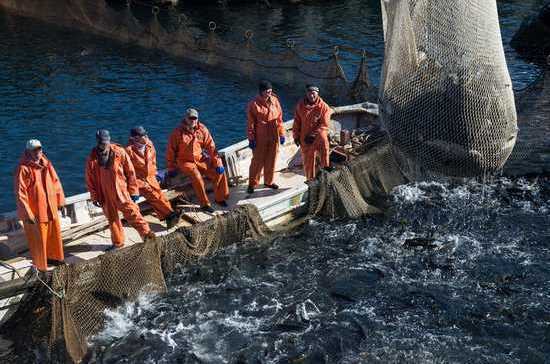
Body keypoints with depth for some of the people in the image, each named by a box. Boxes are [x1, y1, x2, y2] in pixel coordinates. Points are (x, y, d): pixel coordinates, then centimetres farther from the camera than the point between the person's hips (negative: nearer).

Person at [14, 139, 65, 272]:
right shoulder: (24, 168, -17)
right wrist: (27, 214, -19)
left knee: (54, 234, 20)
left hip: (50, 208, 7)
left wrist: (60, 201, 13)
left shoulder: (46, 164, 3)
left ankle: (53, 257, 41)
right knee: (38, 238, 4)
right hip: (35, 211, -7)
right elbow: (20, 192, -17)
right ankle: (40, 266, 17)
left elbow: (55, 182, 13)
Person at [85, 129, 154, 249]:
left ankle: (146, 234, 1)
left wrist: (133, 191, -3)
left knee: (132, 213, -4)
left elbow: (130, 172, -4)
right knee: (112, 218, 14)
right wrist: (94, 197, 5)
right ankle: (118, 242, 27)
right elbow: (90, 179, 4)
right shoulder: (93, 158, -4)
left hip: (122, 191, -3)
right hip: (105, 194, 3)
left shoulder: (119, 152, -9)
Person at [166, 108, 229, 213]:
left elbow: (211, 147, -2)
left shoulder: (202, 129, -2)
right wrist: (171, 168, -4)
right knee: (196, 175, -32)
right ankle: (204, 204, -20)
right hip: (185, 162, -4)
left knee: (219, 171, -12)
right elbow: (171, 151, -4)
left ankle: (220, 198, 8)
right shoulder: (178, 132, -10)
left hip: (200, 159, 4)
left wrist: (218, 163, -9)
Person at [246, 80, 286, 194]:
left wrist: (281, 134, 7)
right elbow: (251, 123, -8)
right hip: (260, 137, -4)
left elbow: (279, 118, 8)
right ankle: (252, 184, 12)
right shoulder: (254, 104, -10)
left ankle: (269, 181, 29)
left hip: (274, 137, 4)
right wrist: (251, 139, -9)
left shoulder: (274, 101, 2)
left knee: (271, 159, 13)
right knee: (257, 160, 1)